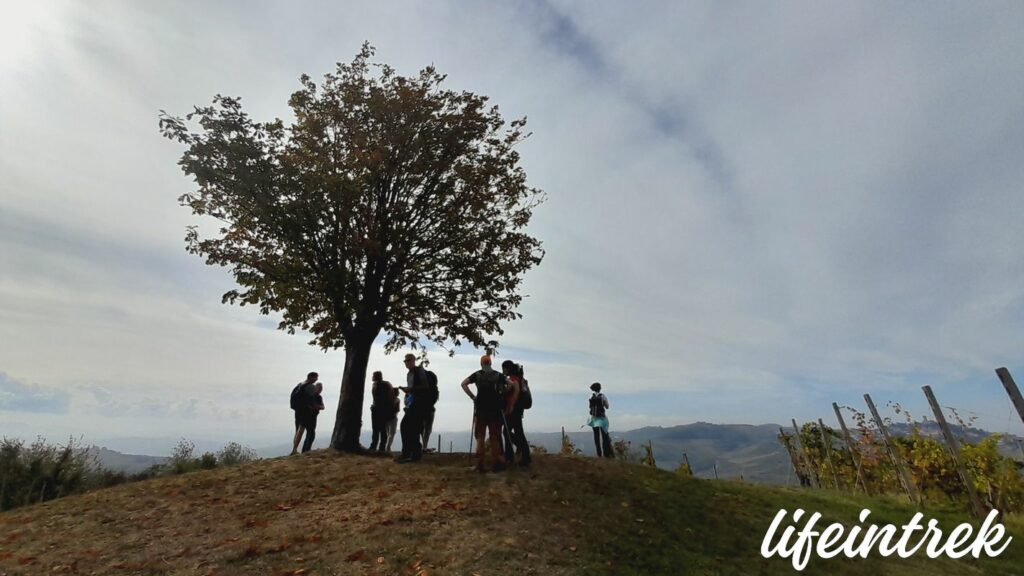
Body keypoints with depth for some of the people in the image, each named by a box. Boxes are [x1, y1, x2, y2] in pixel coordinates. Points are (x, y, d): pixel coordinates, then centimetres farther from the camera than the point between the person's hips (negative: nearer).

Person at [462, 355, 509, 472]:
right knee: (495, 437, 8)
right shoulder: (498, 375, 4)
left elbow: (463, 384, -7)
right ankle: (496, 464, 9)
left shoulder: (477, 374, 3)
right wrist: (503, 395, 6)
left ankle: (479, 465, 6)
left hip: (480, 409, 0)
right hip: (495, 409, 0)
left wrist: (472, 397, -3)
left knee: (480, 437, 8)